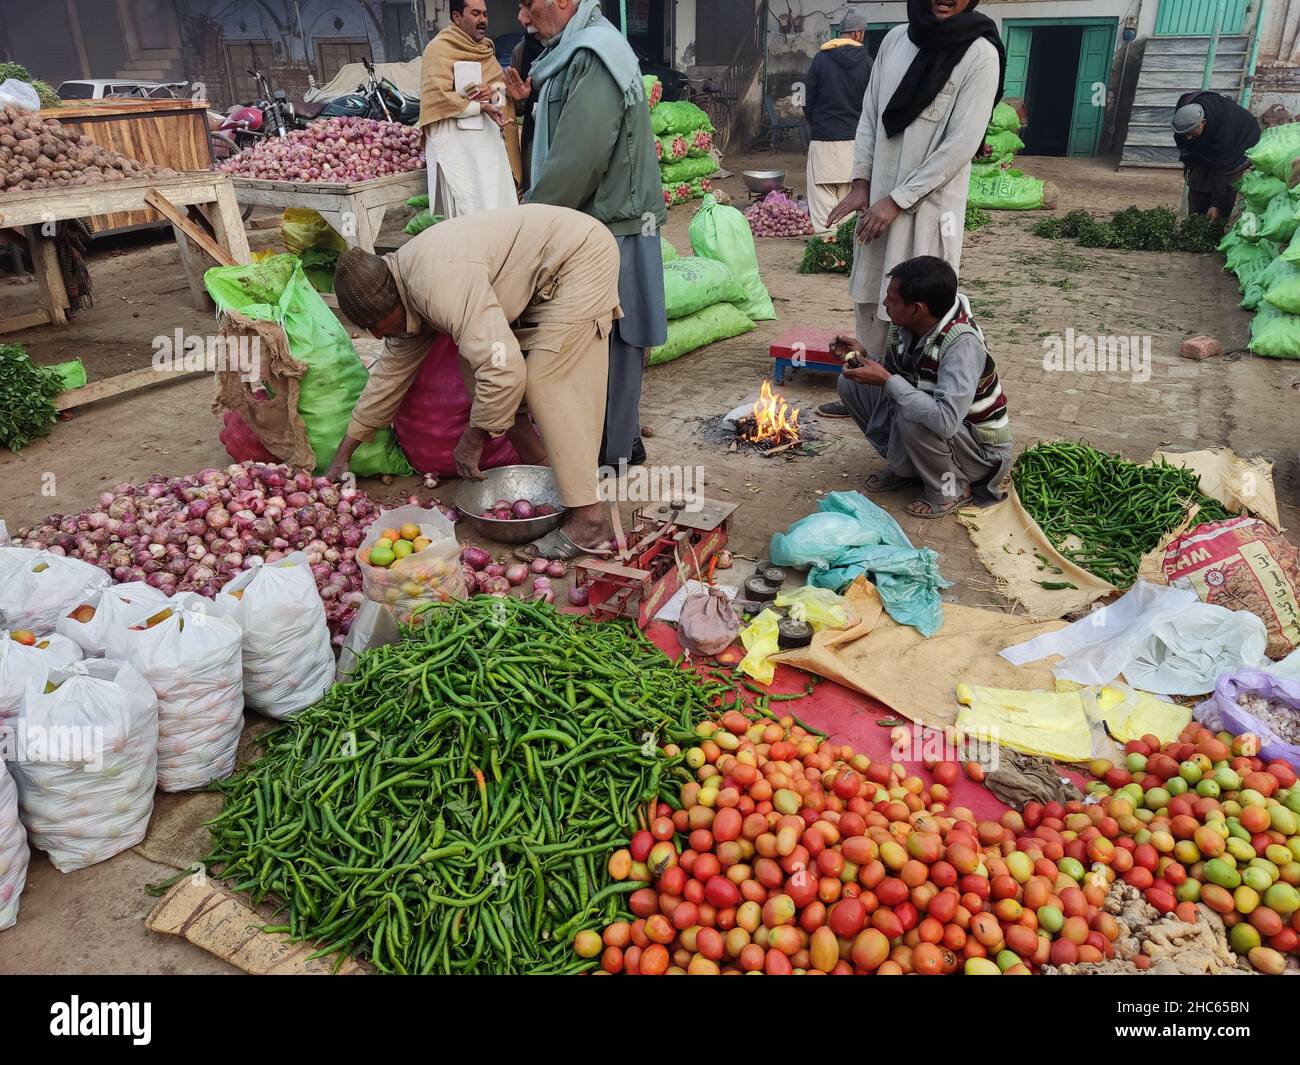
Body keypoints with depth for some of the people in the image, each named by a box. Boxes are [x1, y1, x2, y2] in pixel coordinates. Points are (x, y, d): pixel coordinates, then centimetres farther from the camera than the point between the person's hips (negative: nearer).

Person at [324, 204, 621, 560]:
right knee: (474, 362, 4)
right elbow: (391, 372, 13)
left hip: (581, 257, -9)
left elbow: (503, 370, -37)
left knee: (548, 382, -17)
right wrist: (344, 452, 18)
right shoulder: (405, 289, 2)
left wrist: (473, 438, -20)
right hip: (543, 278, 9)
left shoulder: (439, 281, -30)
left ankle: (589, 518, -14)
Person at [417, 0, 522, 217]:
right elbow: (438, 97, -15)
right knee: (467, 211, -11)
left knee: (498, 205, 4)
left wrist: (493, 93, -7)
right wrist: (481, 107, -15)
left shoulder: (485, 48, 19)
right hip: (456, 143, -7)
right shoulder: (440, 48, -5)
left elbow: (504, 89, 16)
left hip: (489, 138, 7)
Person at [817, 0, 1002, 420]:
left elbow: (960, 146, -15)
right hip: (878, 196, 6)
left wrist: (897, 200, -16)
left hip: (928, 203, -6)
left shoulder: (980, 54, -11)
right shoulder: (895, 39, 7)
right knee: (868, 298, 11)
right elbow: (869, 115, 12)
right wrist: (860, 183, 3)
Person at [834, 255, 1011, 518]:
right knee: (851, 384, -2)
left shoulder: (962, 343, -32)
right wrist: (864, 357, -13)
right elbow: (892, 379, 6)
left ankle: (952, 488, -8)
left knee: (911, 418, -37)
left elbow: (945, 420, -43)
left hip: (981, 450, -7)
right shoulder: (902, 327, -11)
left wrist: (887, 380, -37)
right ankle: (905, 467, 9)